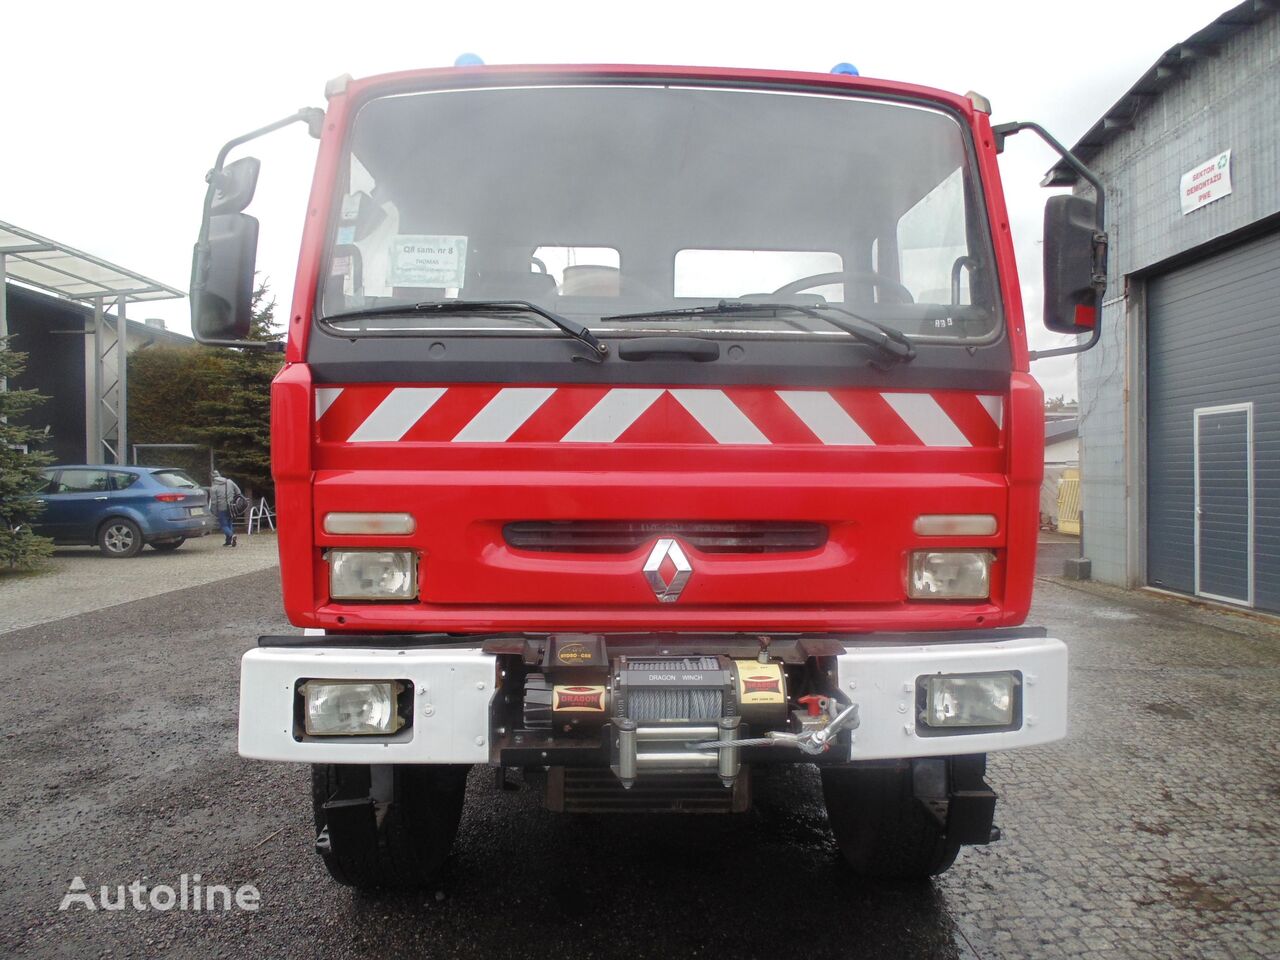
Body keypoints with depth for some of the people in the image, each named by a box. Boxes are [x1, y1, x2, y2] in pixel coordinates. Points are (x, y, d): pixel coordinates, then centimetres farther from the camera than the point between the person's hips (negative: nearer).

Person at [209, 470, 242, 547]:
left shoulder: (213, 488, -10)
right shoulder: (230, 482, 2)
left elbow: (213, 502, -10)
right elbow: (238, 492, 7)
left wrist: (215, 513, -2)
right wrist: (233, 501, 19)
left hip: (222, 509, -5)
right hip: (231, 508, 5)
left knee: (224, 525, 2)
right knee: (229, 523, 18)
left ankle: (231, 535, -26)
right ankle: (228, 541, 20)